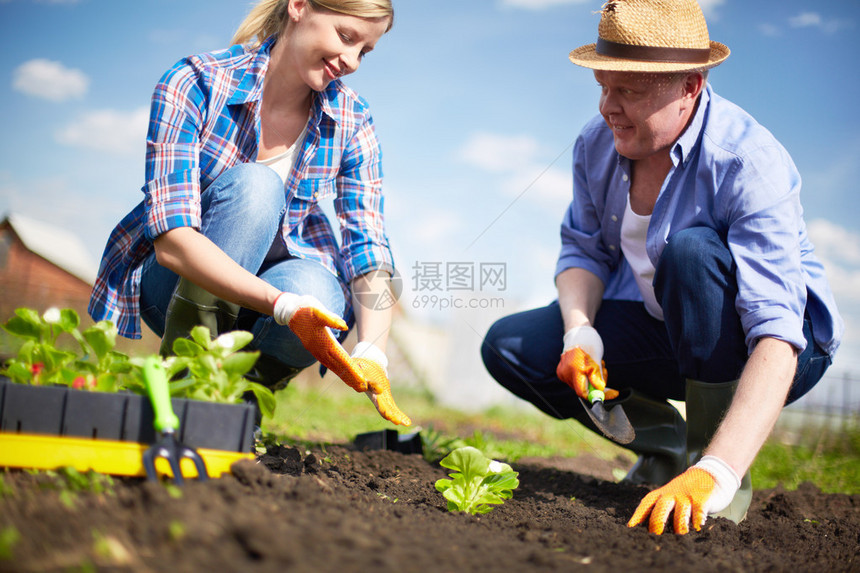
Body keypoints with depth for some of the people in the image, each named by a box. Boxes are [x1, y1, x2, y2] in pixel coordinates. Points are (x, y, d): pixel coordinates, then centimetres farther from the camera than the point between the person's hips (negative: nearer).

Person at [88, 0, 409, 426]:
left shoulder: (351, 121, -8)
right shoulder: (194, 83, -19)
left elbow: (369, 248, -13)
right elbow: (170, 240, -29)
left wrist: (372, 355, -32)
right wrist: (282, 304, -43)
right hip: (176, 282, -2)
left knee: (317, 291, -35)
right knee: (254, 184, -32)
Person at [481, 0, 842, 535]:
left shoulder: (750, 163, -30)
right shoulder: (596, 144, -9)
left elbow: (777, 335, -39)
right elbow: (584, 249, 4)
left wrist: (715, 474, -50)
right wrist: (580, 334, -19)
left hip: (760, 354, -6)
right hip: (661, 332, 6)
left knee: (690, 251, -36)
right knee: (508, 347, -9)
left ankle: (704, 457, -18)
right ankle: (663, 443, 9)